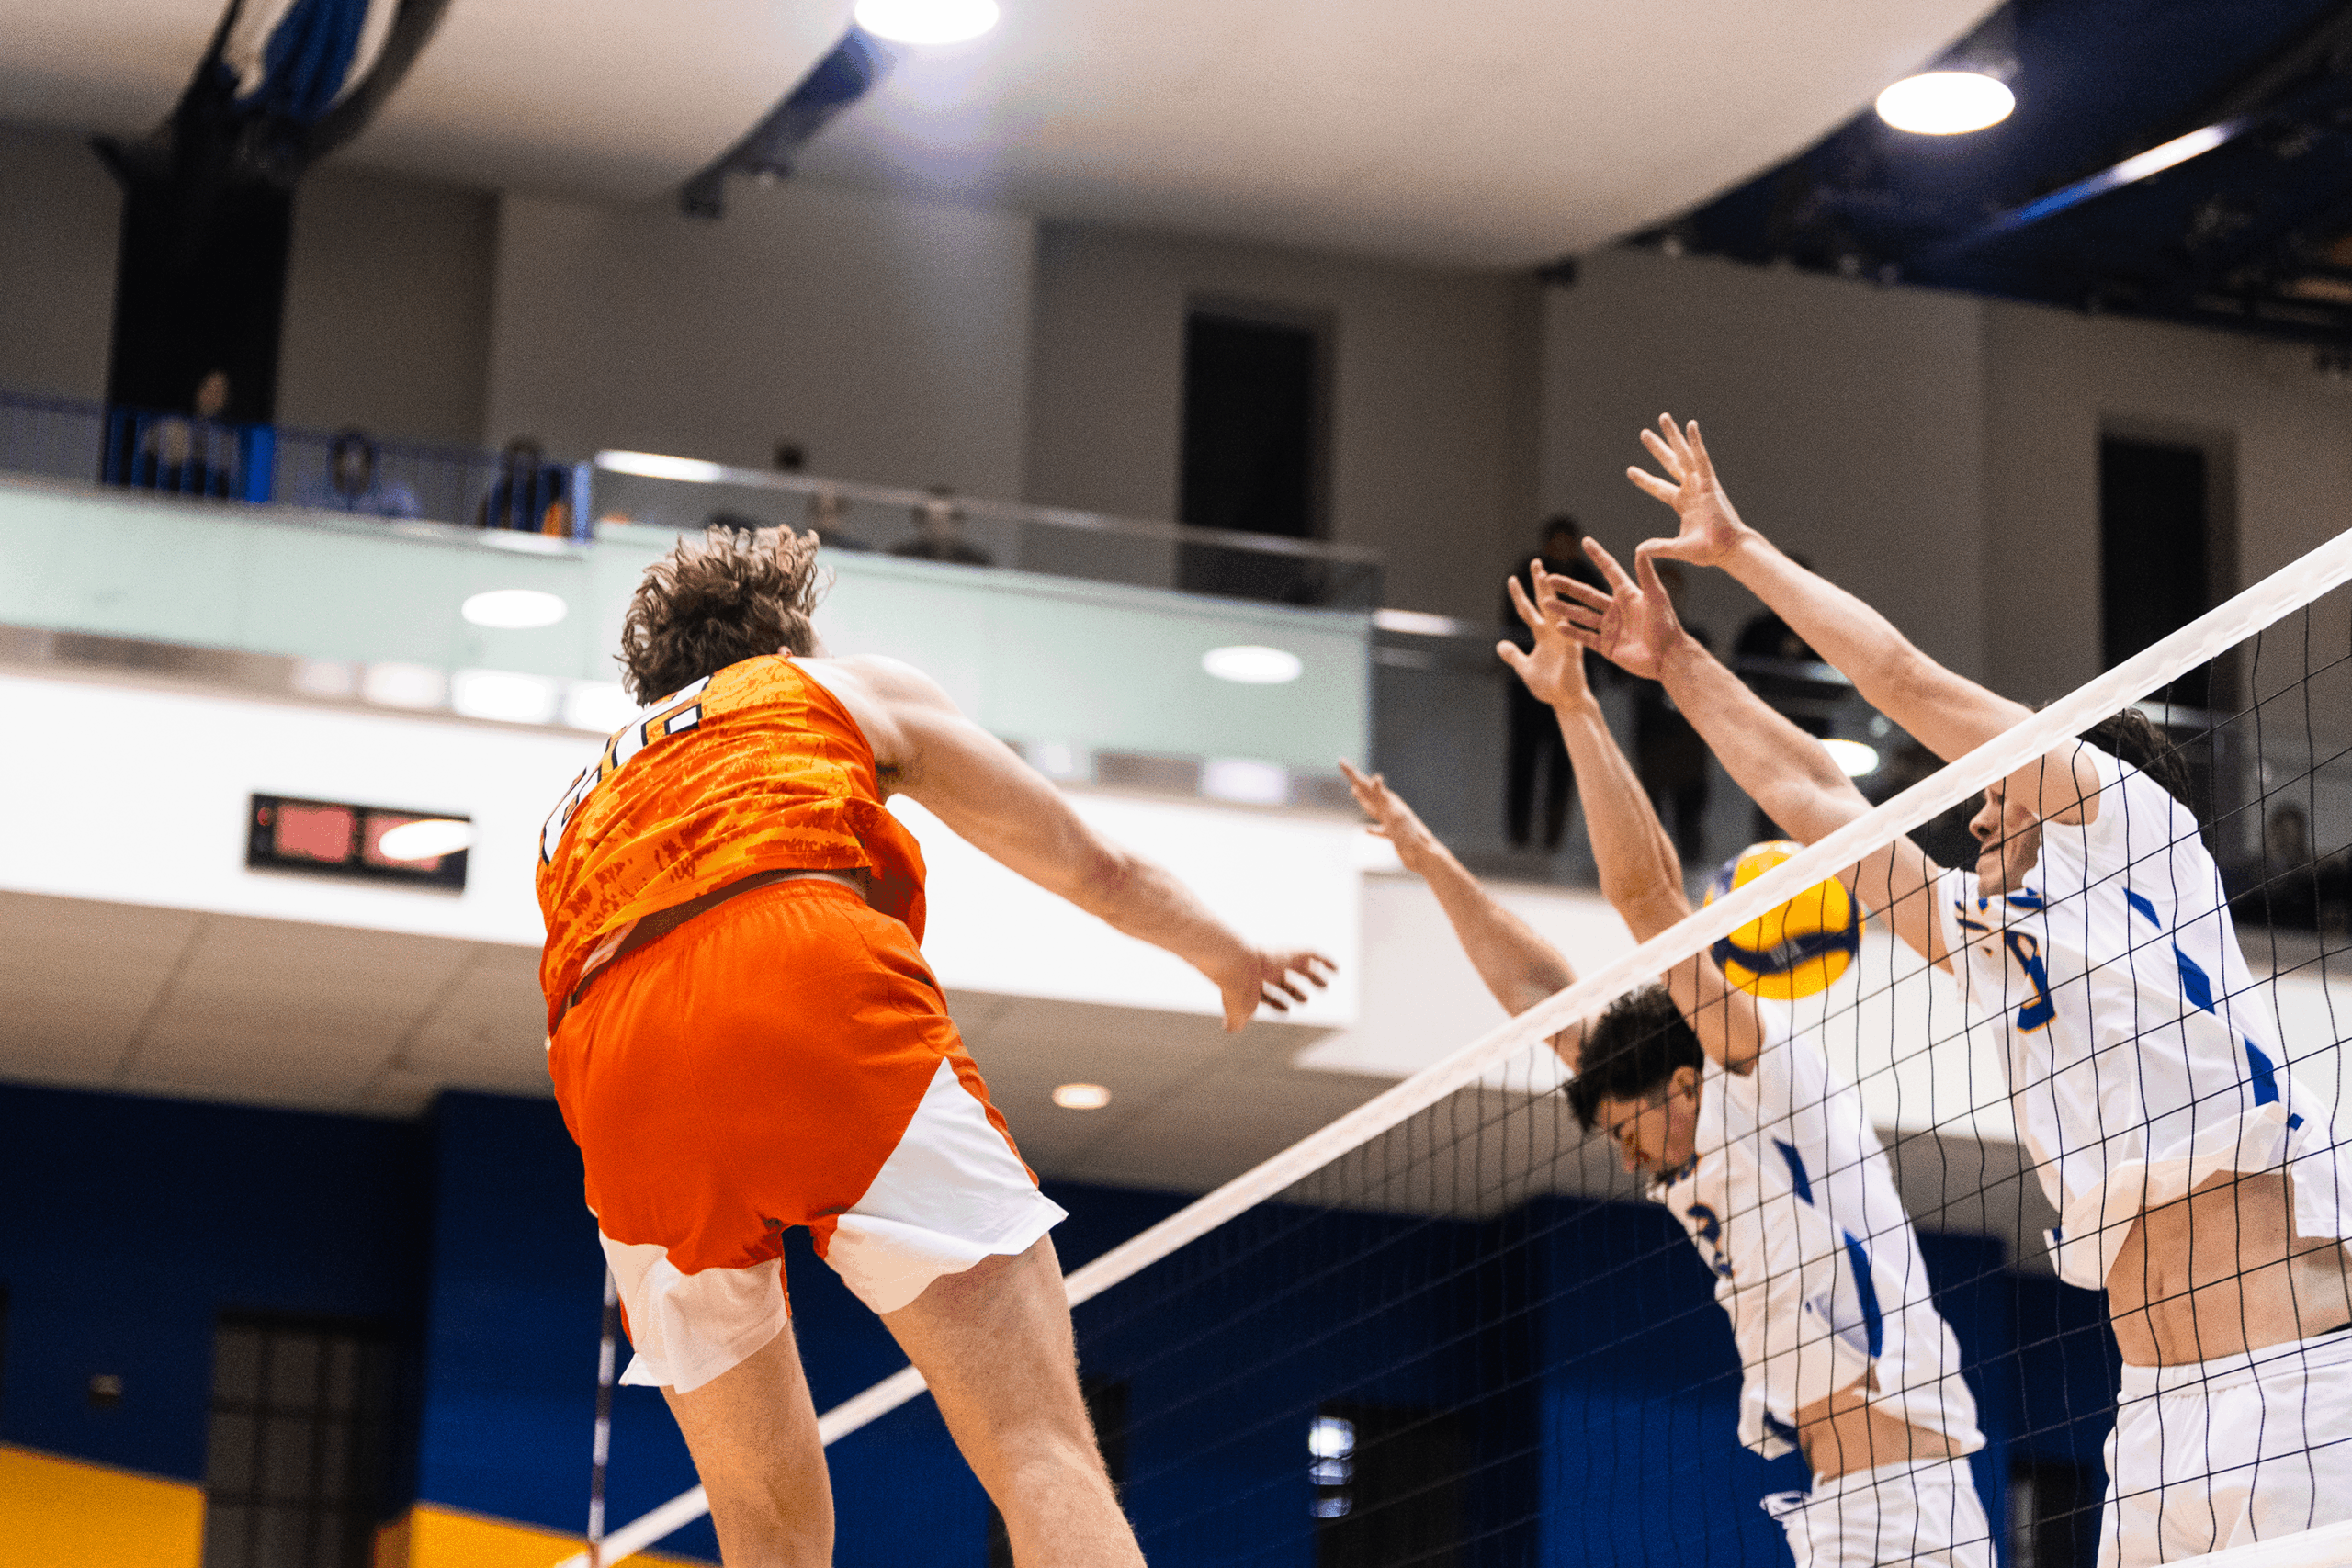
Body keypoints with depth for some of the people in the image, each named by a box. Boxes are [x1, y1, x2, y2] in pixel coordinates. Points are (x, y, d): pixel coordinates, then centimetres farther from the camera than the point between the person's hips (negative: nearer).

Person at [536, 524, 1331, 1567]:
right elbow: (1091, 867, 32)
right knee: (1042, 1452, -11)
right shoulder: (849, 689, 29)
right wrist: (1234, 962, 49)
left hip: (619, 1088, 5)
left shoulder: (575, 811, 39)